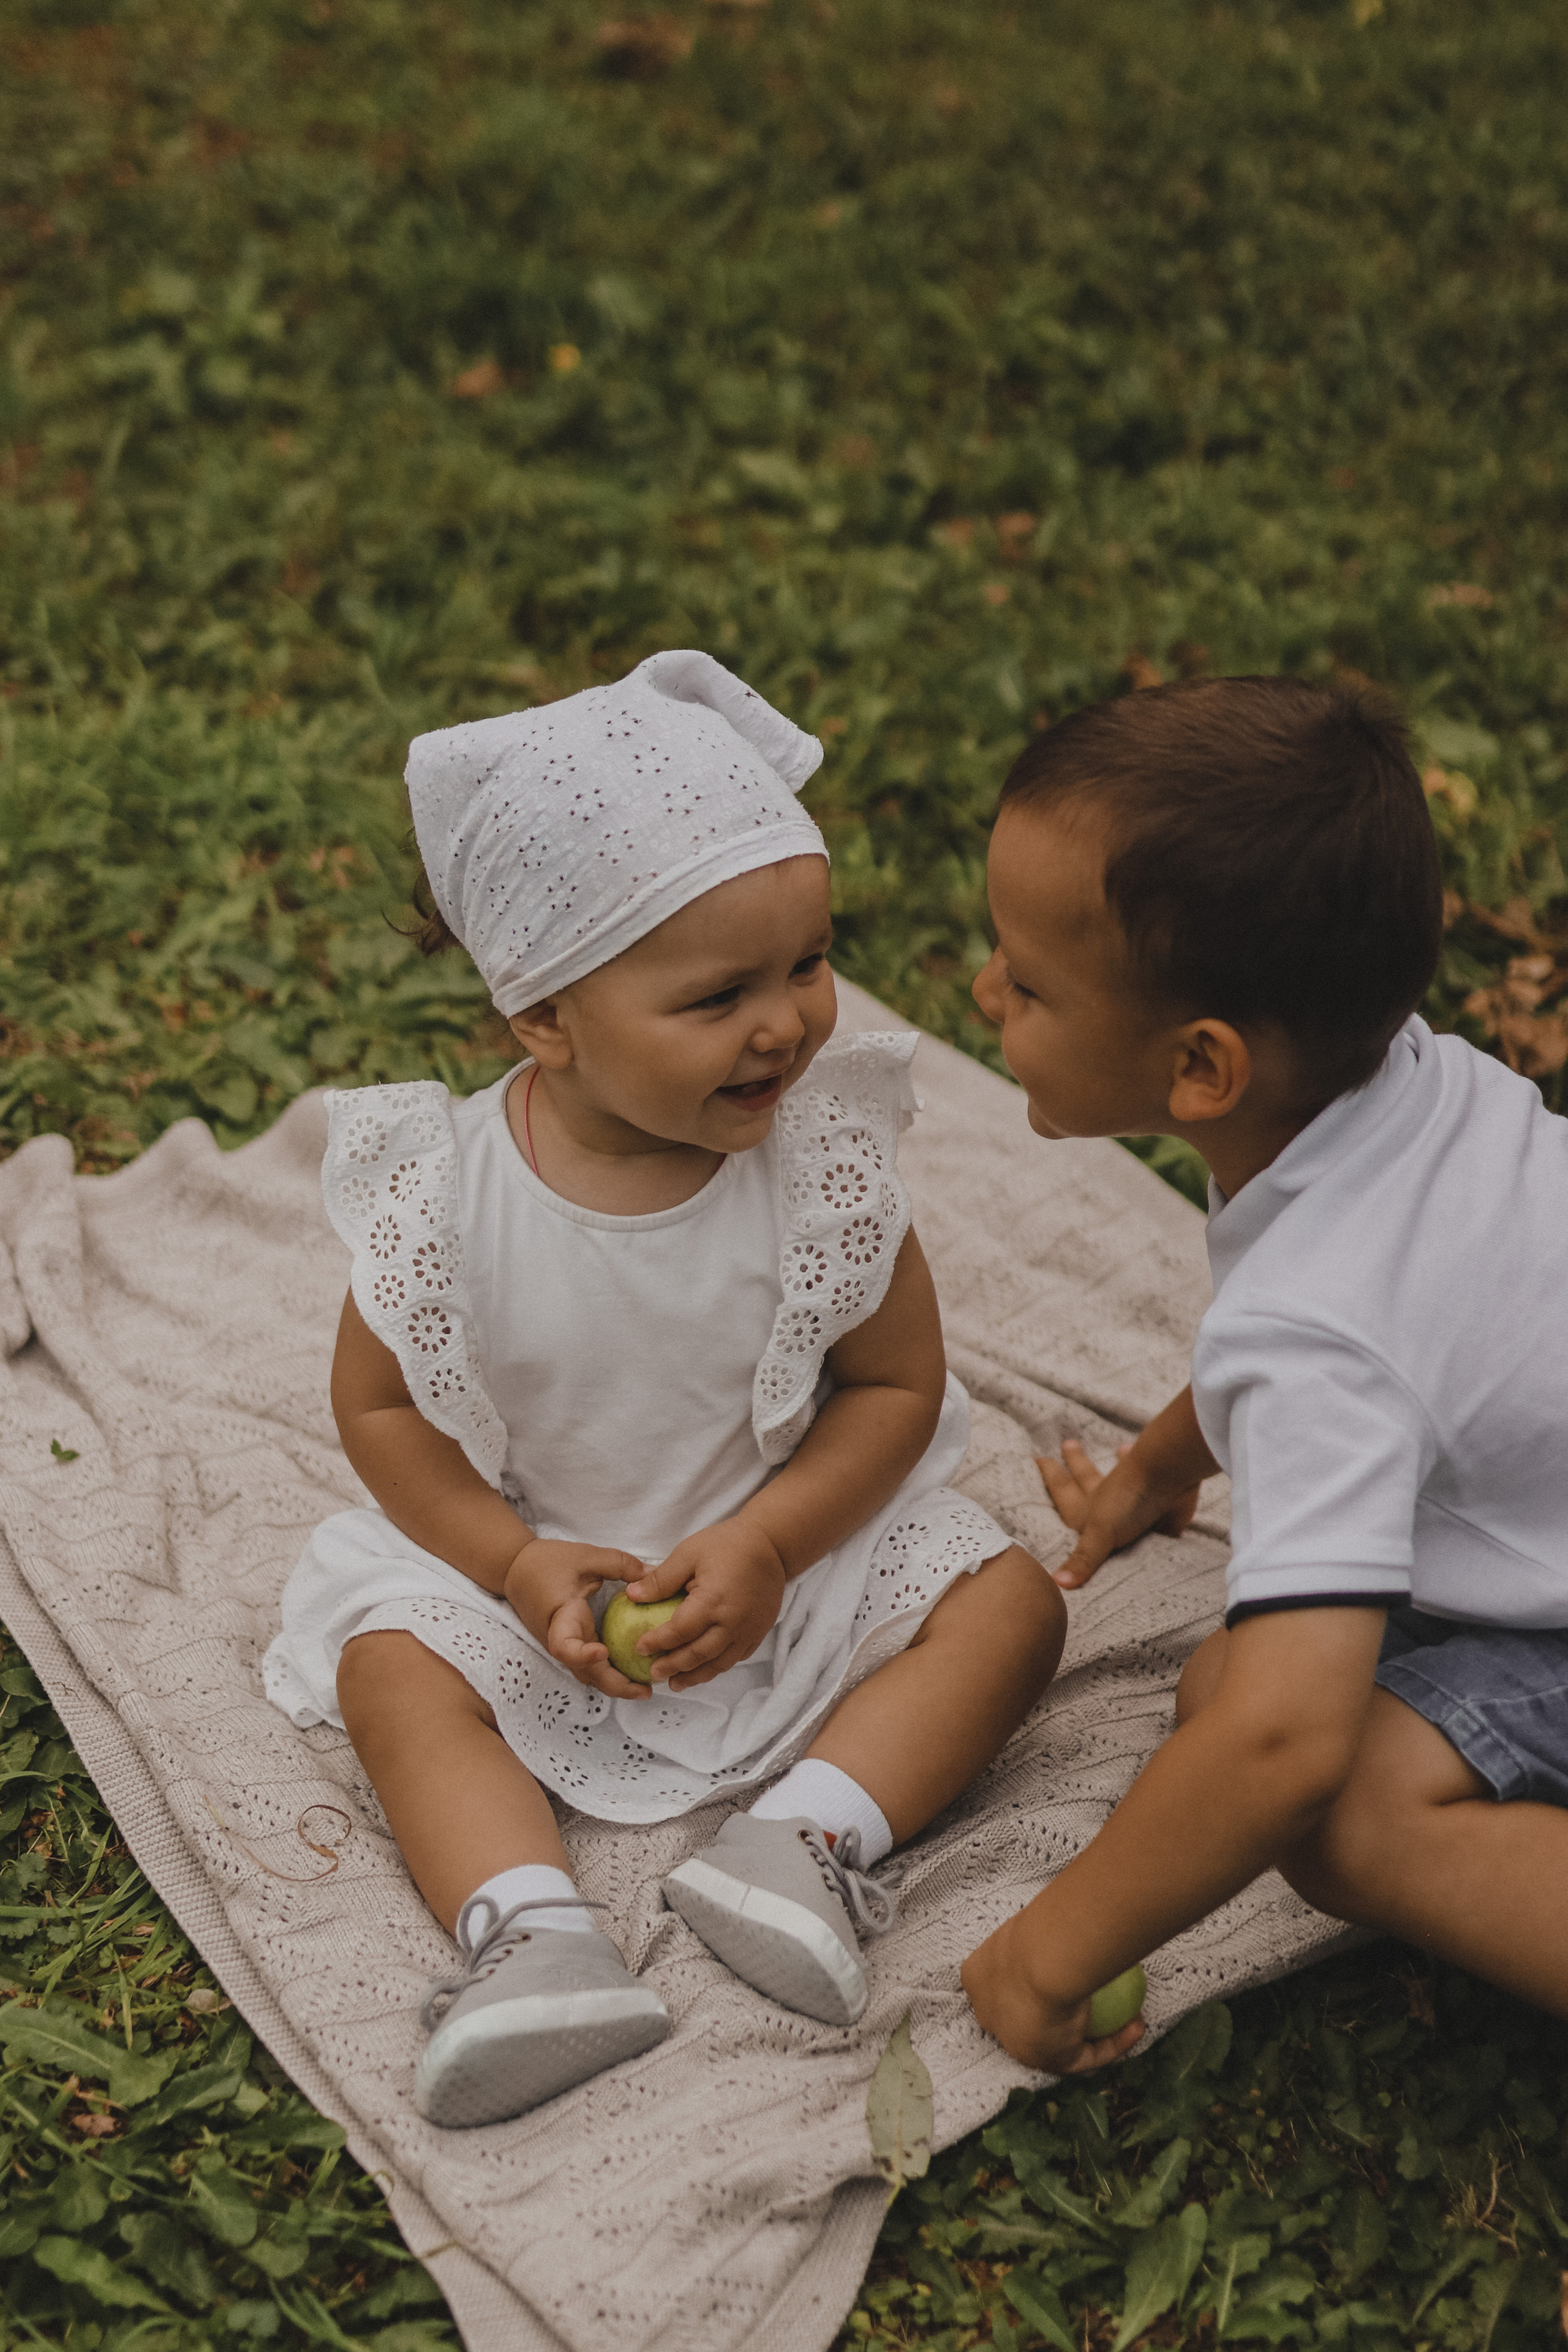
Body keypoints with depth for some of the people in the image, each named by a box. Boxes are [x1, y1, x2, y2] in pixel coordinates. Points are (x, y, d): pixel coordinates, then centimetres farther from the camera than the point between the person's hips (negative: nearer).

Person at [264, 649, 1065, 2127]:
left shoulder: (825, 1161, -20)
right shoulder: (451, 1195, -22)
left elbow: (897, 1384, -10)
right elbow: (380, 1405, -8)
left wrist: (766, 1545, -22)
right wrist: (520, 1567, -19)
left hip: (794, 1537, 1)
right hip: (540, 1555, 0)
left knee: (1007, 1602, -15)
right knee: (393, 1665, -22)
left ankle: (803, 1837, -23)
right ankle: (529, 1935, -31)